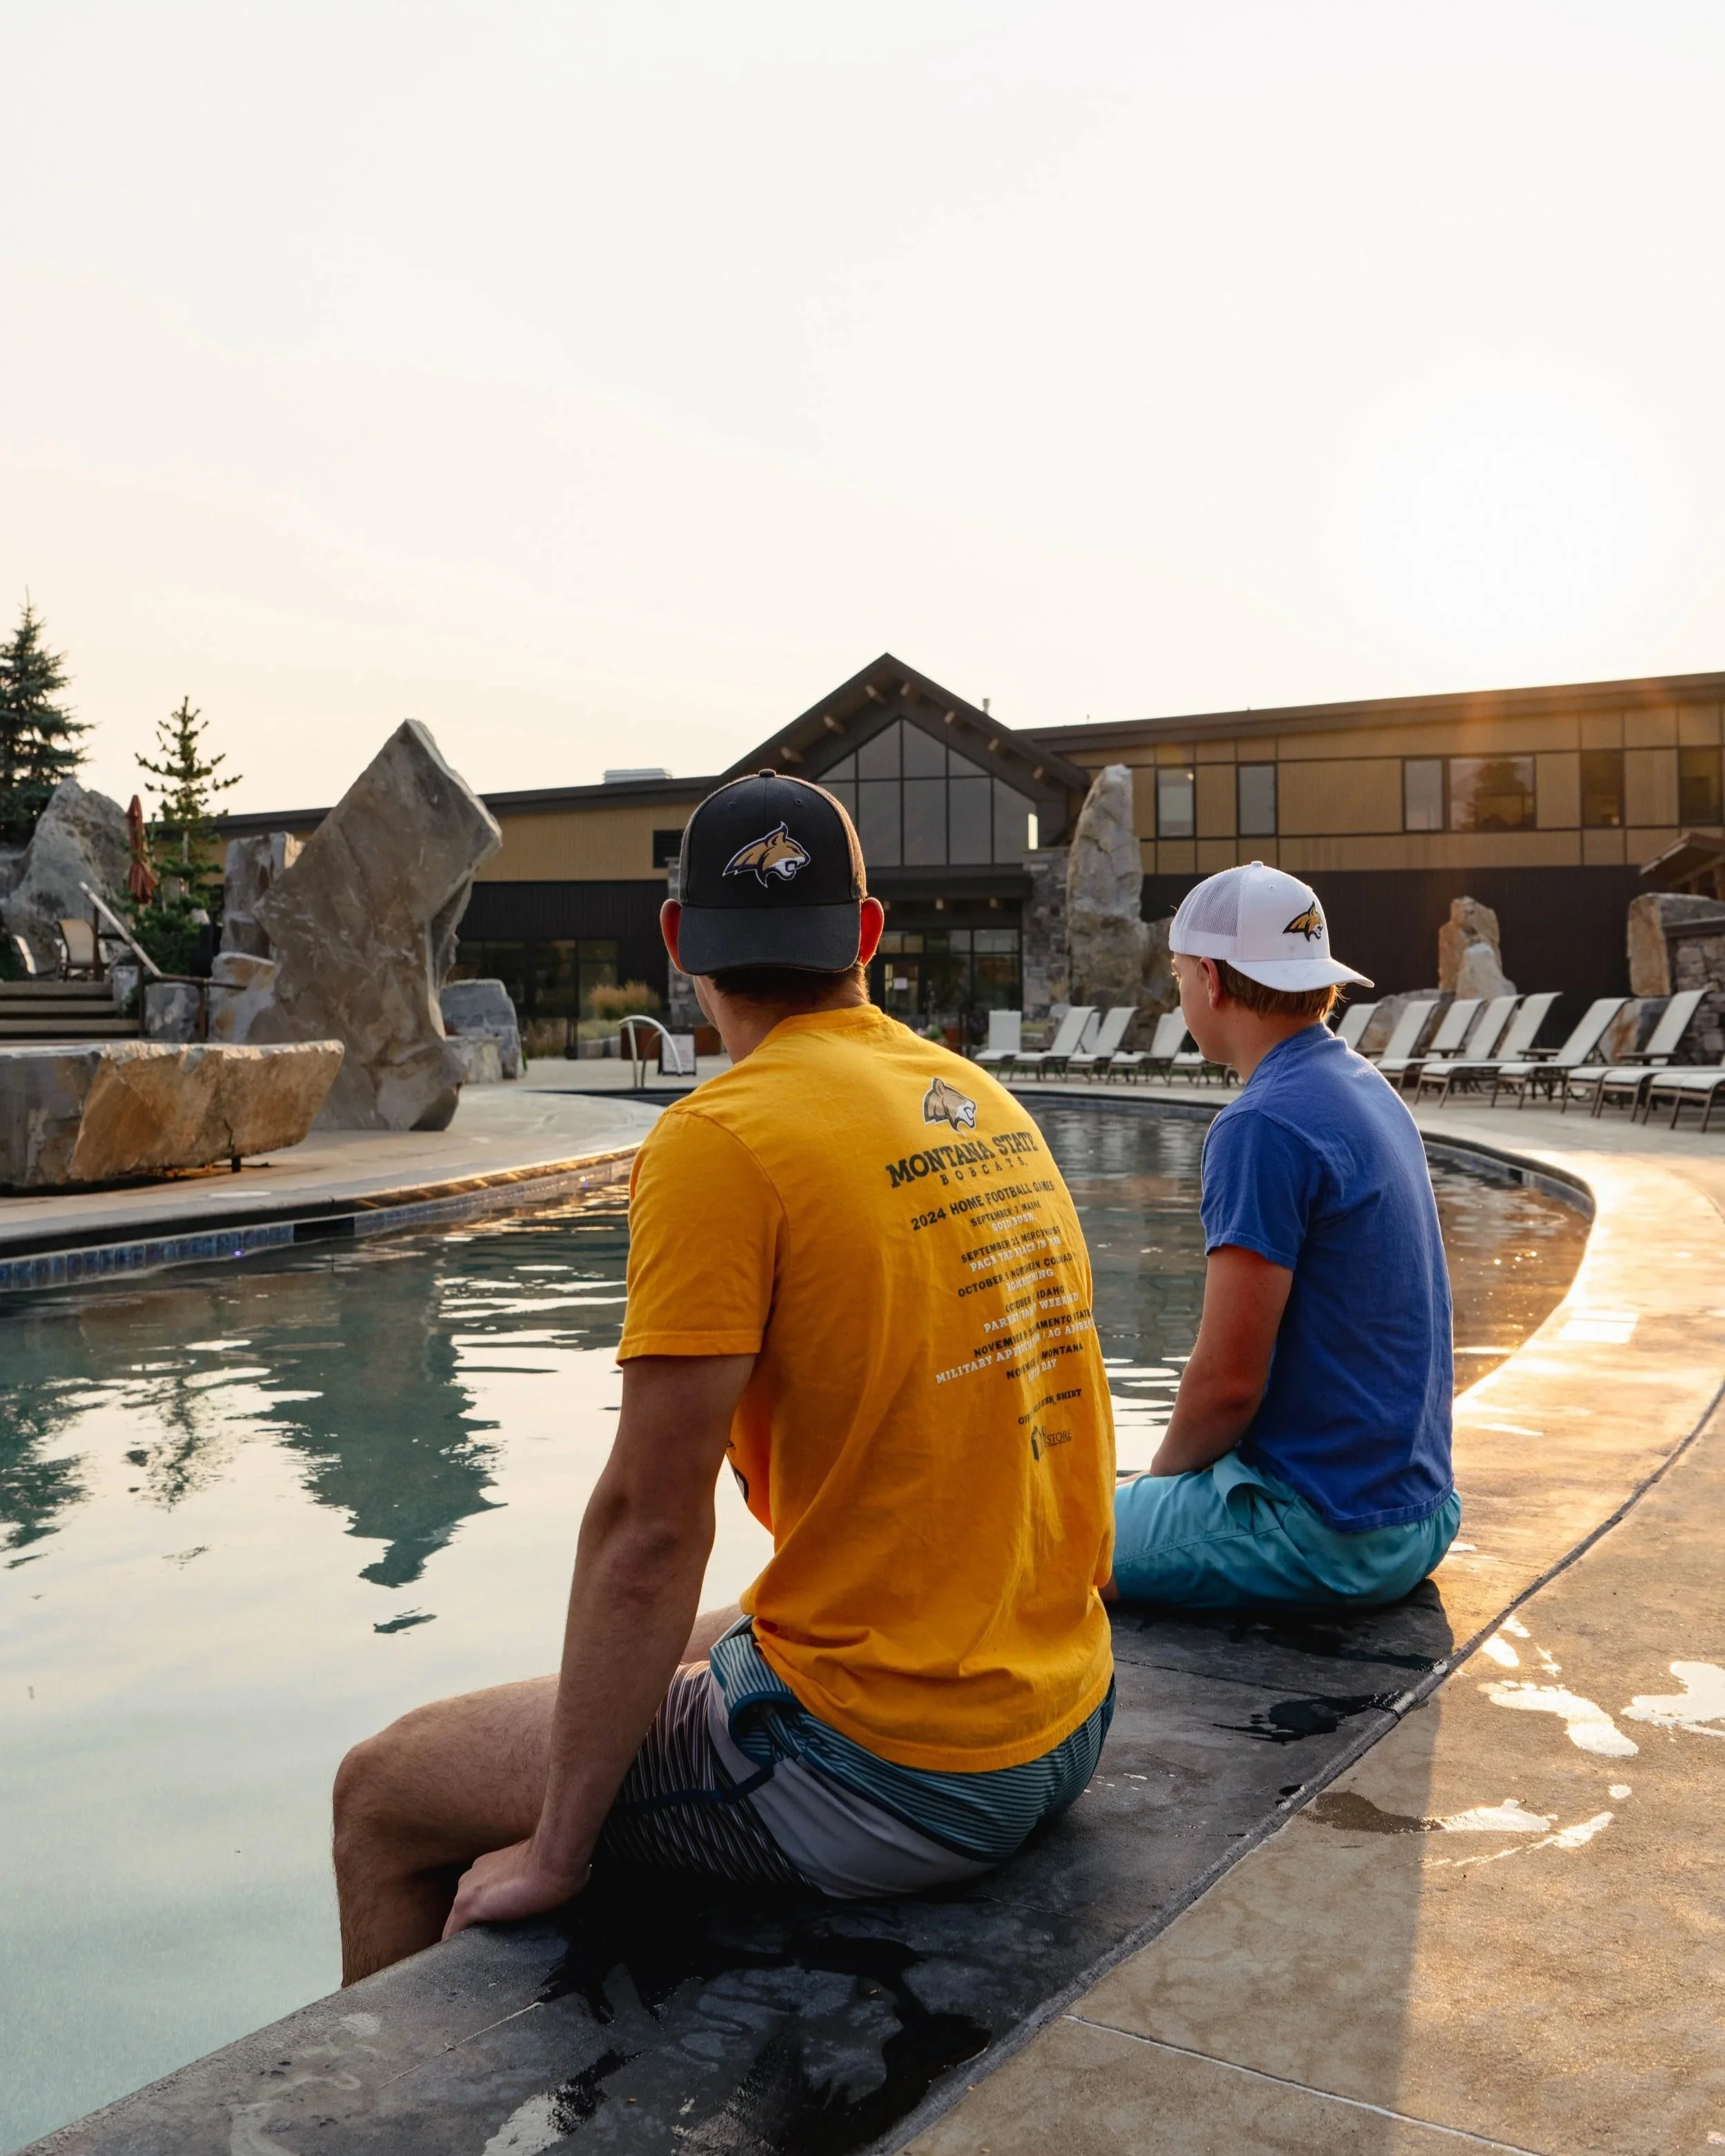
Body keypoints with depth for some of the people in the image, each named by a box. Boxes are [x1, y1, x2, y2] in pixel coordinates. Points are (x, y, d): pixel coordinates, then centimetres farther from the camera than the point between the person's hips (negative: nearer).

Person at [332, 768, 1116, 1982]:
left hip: (888, 1773, -8)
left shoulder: (724, 1139, -17)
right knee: (689, 1654, 33)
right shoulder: (991, 1107, 6)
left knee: (383, 1796, 8)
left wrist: (554, 1849, -9)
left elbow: (650, 1525, -19)